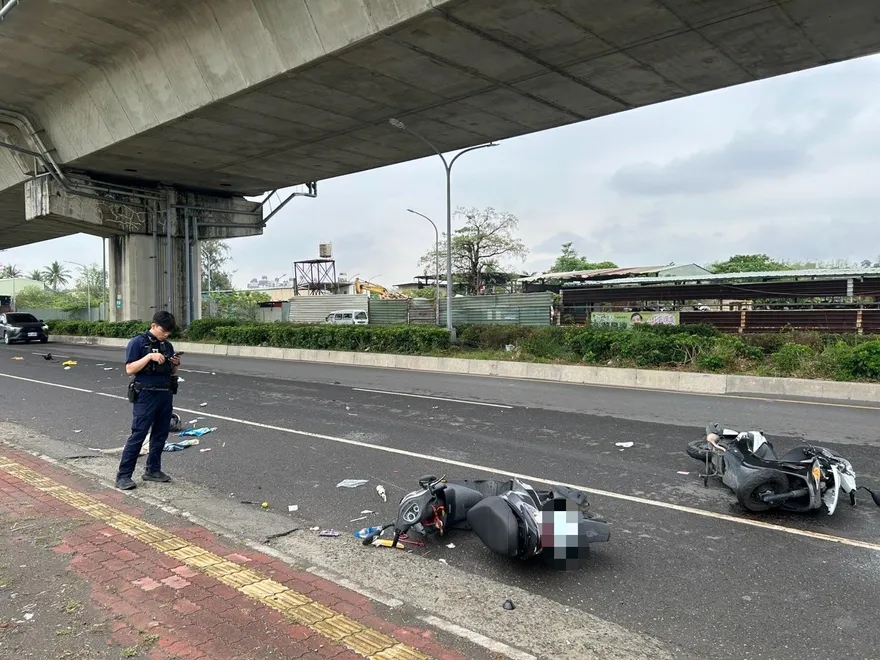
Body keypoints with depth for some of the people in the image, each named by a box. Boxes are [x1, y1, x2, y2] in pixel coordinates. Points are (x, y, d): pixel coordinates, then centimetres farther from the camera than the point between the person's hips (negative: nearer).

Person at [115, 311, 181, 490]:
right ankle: (123, 476, -1)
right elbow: (130, 369, -12)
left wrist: (176, 365, -4)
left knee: (161, 434, 11)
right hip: (146, 395, -6)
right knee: (138, 435, -7)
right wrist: (150, 357, -21)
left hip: (166, 395, 6)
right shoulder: (138, 343, -6)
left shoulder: (168, 346, 11)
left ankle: (153, 470, 23)